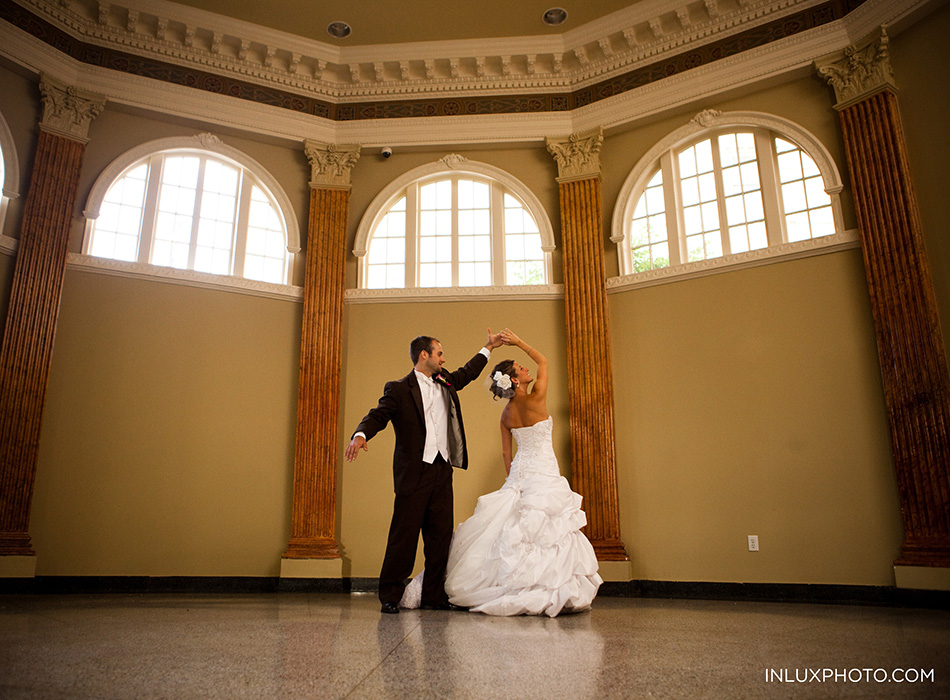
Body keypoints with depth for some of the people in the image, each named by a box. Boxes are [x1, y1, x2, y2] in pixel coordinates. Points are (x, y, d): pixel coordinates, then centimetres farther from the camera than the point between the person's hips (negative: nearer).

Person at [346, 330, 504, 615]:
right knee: (404, 535, -3)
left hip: (442, 472, 6)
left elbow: (466, 373, 35)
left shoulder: (445, 383, 17)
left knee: (440, 535, 8)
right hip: (414, 473, -6)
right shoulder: (399, 389, -1)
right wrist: (360, 435, -29)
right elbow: (378, 415, -9)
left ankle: (434, 595, 18)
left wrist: (488, 348, 42)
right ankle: (390, 596, 9)